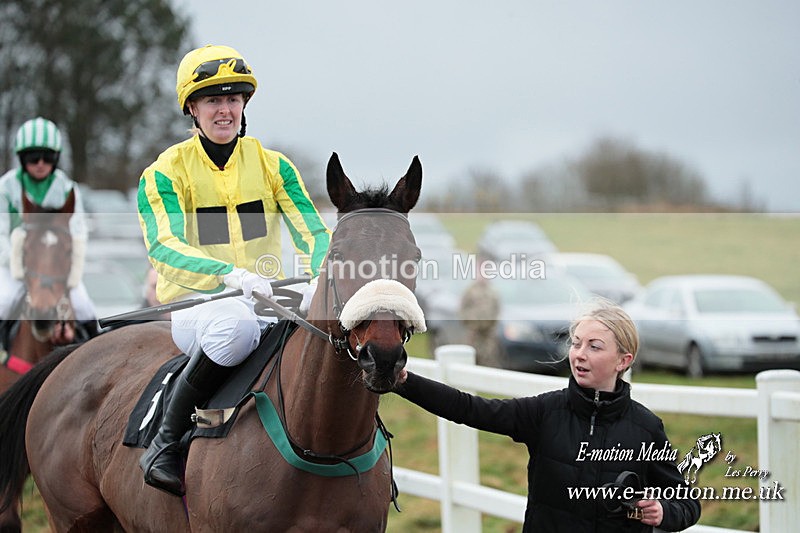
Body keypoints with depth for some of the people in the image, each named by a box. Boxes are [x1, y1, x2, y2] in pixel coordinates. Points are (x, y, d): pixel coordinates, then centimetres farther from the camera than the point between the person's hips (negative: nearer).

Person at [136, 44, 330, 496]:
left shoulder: (273, 166, 9)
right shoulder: (165, 173, -2)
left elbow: (315, 233, 0)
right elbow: (164, 246, -18)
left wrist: (319, 279, -24)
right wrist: (231, 274, -36)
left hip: (267, 303, 5)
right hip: (195, 304, -5)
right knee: (236, 323, -39)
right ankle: (166, 442, -25)